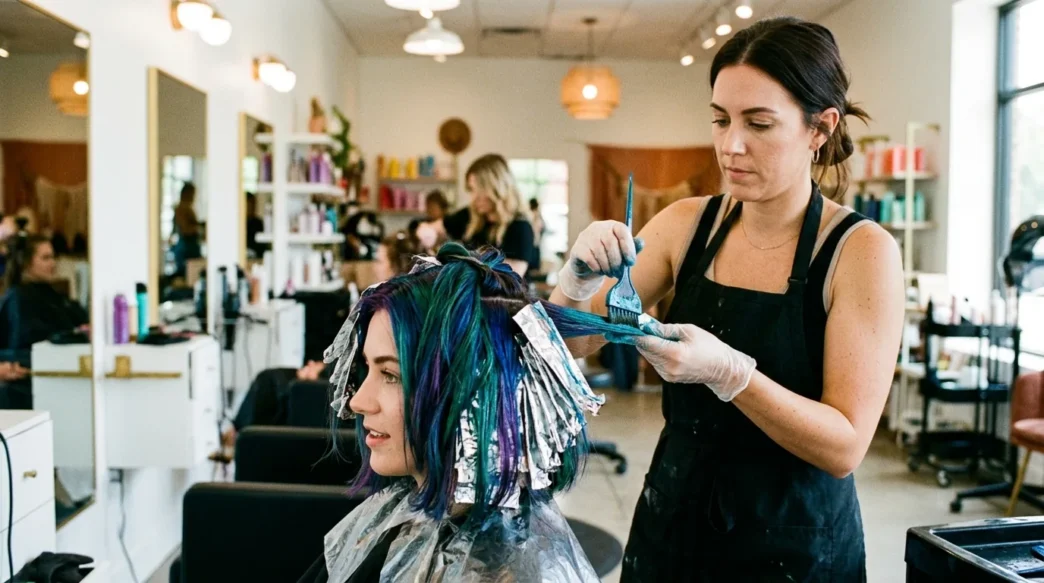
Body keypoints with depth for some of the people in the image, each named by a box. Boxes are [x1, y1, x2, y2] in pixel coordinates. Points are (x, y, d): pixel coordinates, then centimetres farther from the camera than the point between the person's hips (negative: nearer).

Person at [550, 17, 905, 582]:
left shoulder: (861, 251, -15)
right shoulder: (686, 224, -4)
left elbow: (845, 446, -18)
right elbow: (572, 341, -4)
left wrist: (727, 371, -31)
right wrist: (580, 277, -23)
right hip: (671, 518, 4)